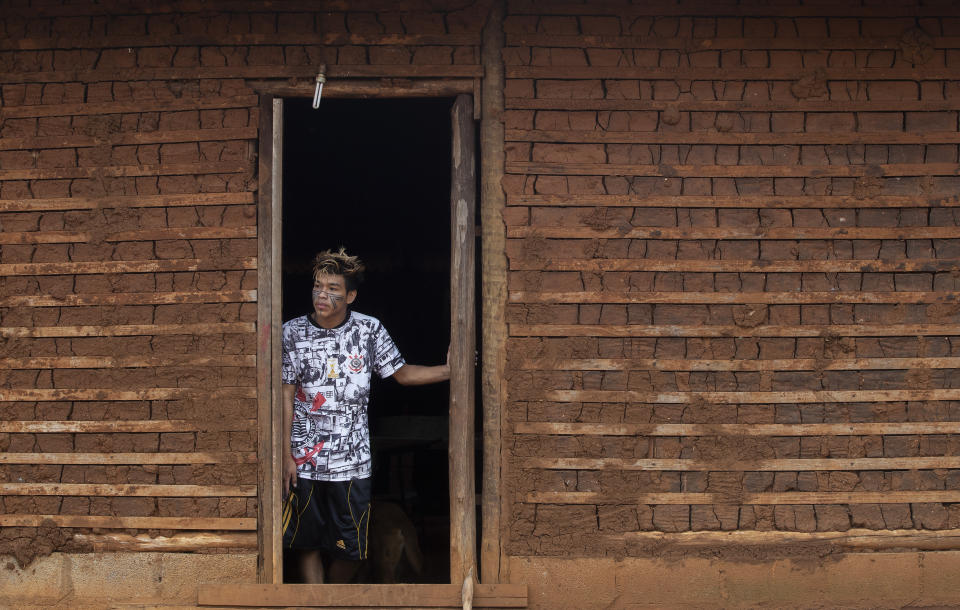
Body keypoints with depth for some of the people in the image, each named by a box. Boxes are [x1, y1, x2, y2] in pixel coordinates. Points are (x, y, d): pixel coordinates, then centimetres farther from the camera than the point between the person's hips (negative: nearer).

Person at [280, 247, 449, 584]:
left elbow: (401, 373, 6)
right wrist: (286, 455, -5)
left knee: (350, 548, 7)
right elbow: (286, 396, -2)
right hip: (304, 459, -1)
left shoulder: (369, 329, -2)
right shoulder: (293, 333, -4)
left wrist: (447, 370, -9)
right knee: (306, 543, 5)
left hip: (352, 459, 1)